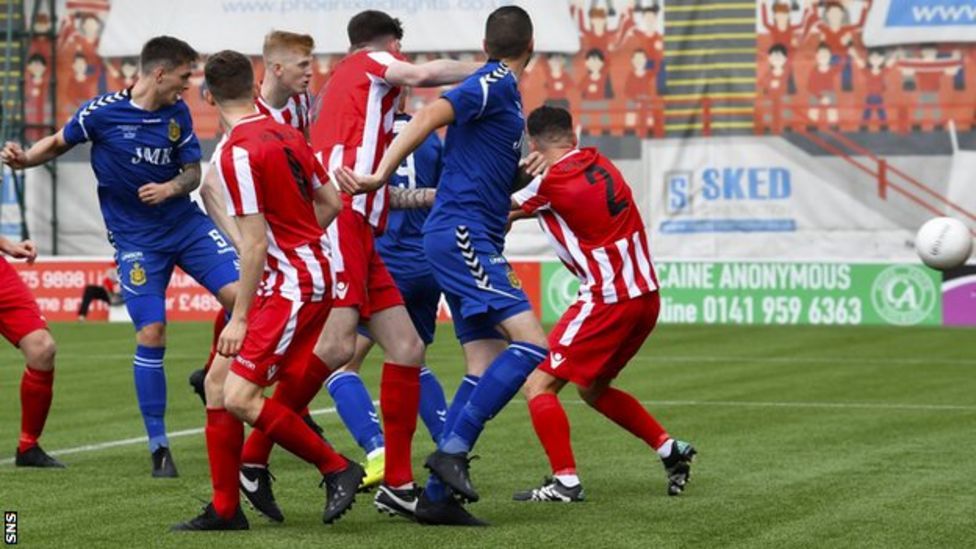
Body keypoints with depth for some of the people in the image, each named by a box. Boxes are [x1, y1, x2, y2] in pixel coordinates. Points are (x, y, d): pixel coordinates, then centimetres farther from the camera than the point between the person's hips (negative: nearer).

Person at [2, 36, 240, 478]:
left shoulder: (177, 114, 0)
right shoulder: (102, 112, -11)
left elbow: (193, 172, 5)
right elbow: (60, 142, 5)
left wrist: (171, 188, -15)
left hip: (185, 224, 4)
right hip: (136, 239, -4)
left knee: (239, 294, -16)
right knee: (151, 334, -9)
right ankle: (159, 446, 2)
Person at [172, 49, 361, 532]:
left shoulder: (236, 152, -16)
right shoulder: (285, 134, 9)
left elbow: (255, 243, -19)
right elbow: (331, 202, 15)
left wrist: (240, 318, -16)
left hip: (291, 283, -10)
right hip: (312, 270, 10)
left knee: (239, 397, -14)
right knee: (217, 381, 10)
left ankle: (336, 469, -4)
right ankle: (225, 509, 12)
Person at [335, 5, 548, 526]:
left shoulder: (498, 87, 21)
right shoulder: (497, 84, -7)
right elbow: (428, 117, -21)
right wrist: (379, 177, -25)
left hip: (471, 240, 9)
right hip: (462, 234, -9)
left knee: (488, 368, 4)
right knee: (530, 342, -18)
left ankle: (437, 495, 2)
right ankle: (451, 449, -20)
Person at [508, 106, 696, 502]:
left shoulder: (552, 182, -12)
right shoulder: (599, 164, 10)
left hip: (608, 301, -8)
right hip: (646, 295, 8)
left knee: (538, 385, -4)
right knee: (593, 388, 25)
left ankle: (565, 481, -13)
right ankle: (670, 449, 23)